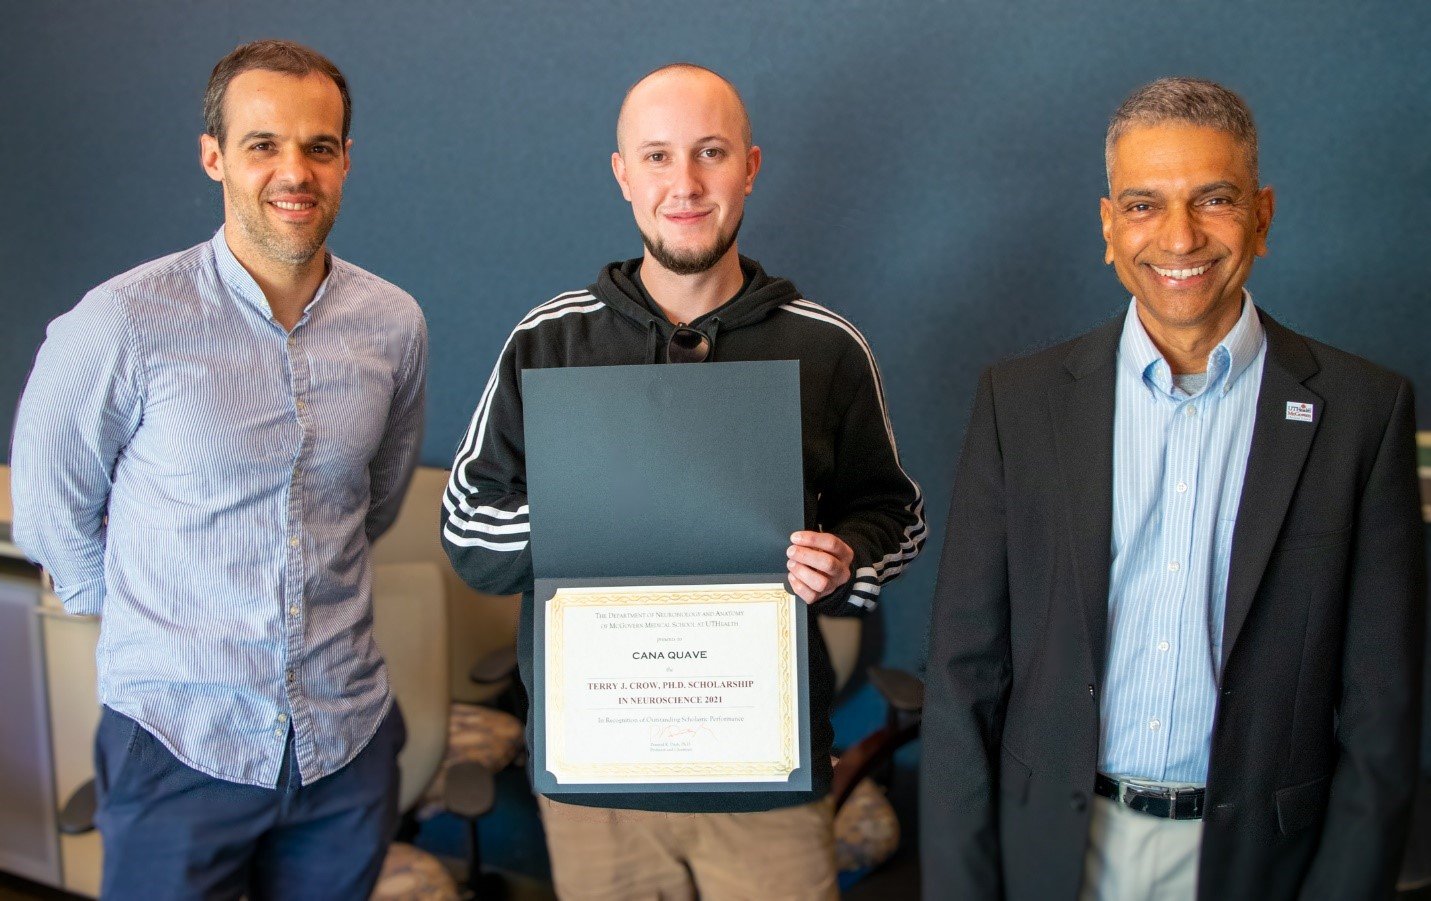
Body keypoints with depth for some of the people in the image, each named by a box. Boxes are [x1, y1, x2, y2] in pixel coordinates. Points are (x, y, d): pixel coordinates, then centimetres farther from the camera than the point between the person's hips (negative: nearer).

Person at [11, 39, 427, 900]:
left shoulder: (393, 325, -1)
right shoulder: (124, 324, -13)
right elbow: (52, 513, 0)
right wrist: (146, 620, 7)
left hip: (348, 735, 4)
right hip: (181, 740, -3)